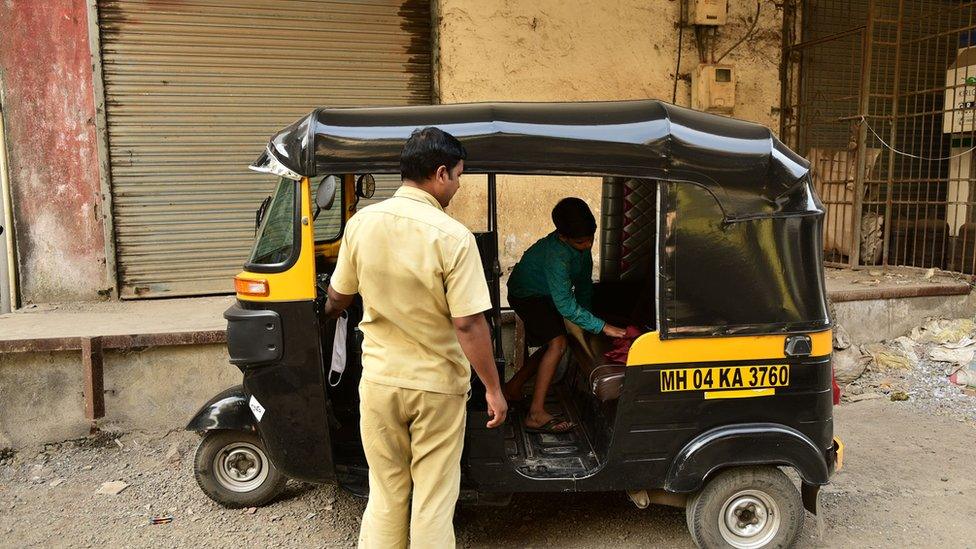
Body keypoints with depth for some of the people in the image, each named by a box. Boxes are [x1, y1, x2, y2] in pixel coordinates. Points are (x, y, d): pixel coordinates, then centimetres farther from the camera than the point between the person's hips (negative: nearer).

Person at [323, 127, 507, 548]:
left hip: (379, 379, 4)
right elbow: (469, 324, -19)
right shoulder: (452, 237, -19)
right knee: (434, 501, 12)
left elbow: (339, 296, 8)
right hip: (436, 386, -4)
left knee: (386, 494, 19)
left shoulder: (361, 223, -5)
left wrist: (329, 312, 31)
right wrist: (494, 389, -8)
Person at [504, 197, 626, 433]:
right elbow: (566, 305, -37)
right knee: (557, 343, -21)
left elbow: (584, 282, 2)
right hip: (527, 294, -9)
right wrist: (602, 327, -34)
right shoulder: (556, 254, -37)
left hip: (546, 294, 9)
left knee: (553, 345, 14)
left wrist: (586, 315, 2)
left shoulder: (581, 244, -12)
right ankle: (536, 415, -22)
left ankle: (512, 389, 28)